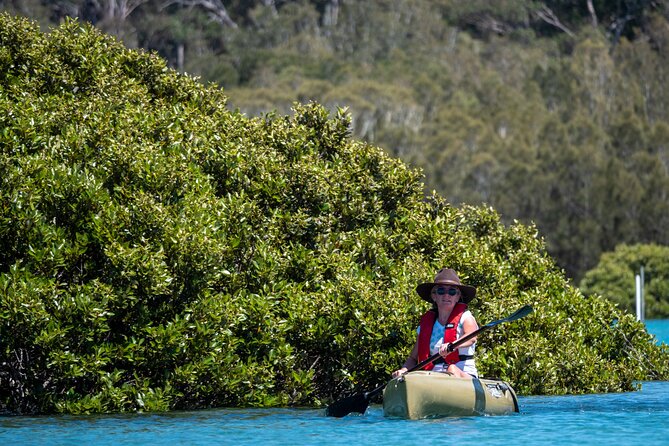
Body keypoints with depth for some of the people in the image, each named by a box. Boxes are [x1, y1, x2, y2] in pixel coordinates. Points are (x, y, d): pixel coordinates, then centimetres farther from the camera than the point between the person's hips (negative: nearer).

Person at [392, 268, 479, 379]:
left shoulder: (465, 317, 4)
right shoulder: (426, 323, 16)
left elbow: (471, 338, -20)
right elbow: (413, 358, 20)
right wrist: (403, 370, -5)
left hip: (465, 378, -3)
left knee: (452, 370, -39)